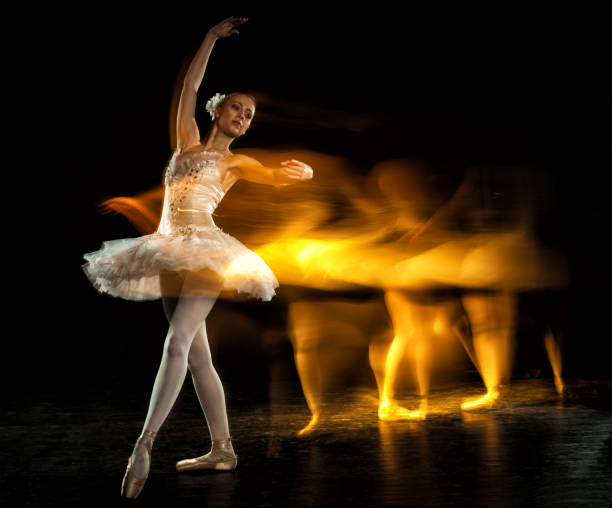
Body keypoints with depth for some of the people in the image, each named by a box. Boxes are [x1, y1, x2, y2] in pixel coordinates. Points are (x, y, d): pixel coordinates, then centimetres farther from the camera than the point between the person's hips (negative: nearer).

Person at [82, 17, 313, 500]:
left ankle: (144, 442, -24)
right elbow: (189, 87, 15)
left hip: (204, 251, -5)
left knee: (177, 342, -21)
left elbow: (279, 175, -1)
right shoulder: (187, 140, 18)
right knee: (198, 355, 6)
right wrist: (212, 37, 17)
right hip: (168, 253, 5)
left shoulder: (238, 162, 10)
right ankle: (223, 449, 13)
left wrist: (299, 170, -23)